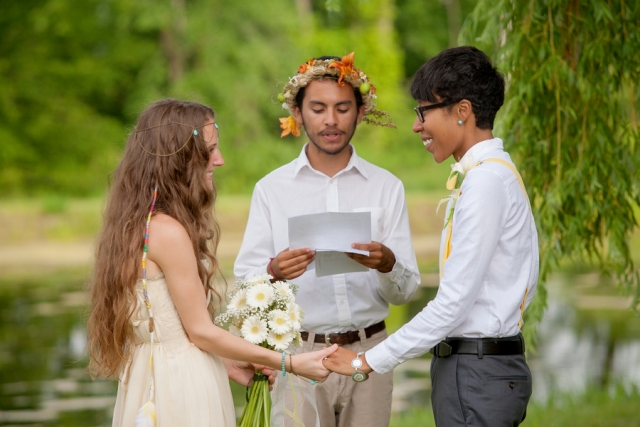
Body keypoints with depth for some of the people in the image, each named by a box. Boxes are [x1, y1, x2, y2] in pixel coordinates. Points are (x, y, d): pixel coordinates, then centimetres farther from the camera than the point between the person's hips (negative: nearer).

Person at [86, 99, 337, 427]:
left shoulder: (136, 225, 9)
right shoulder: (169, 232, -18)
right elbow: (200, 331, -14)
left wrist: (227, 364, 15)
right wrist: (289, 363, -8)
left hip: (150, 381, 9)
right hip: (180, 389, -9)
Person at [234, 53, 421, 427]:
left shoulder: (387, 187, 6)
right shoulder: (271, 189, 3)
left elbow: (406, 290, 2)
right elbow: (245, 282, -3)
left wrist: (387, 265, -20)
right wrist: (274, 272, -24)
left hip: (368, 352, 1)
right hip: (298, 353, -1)